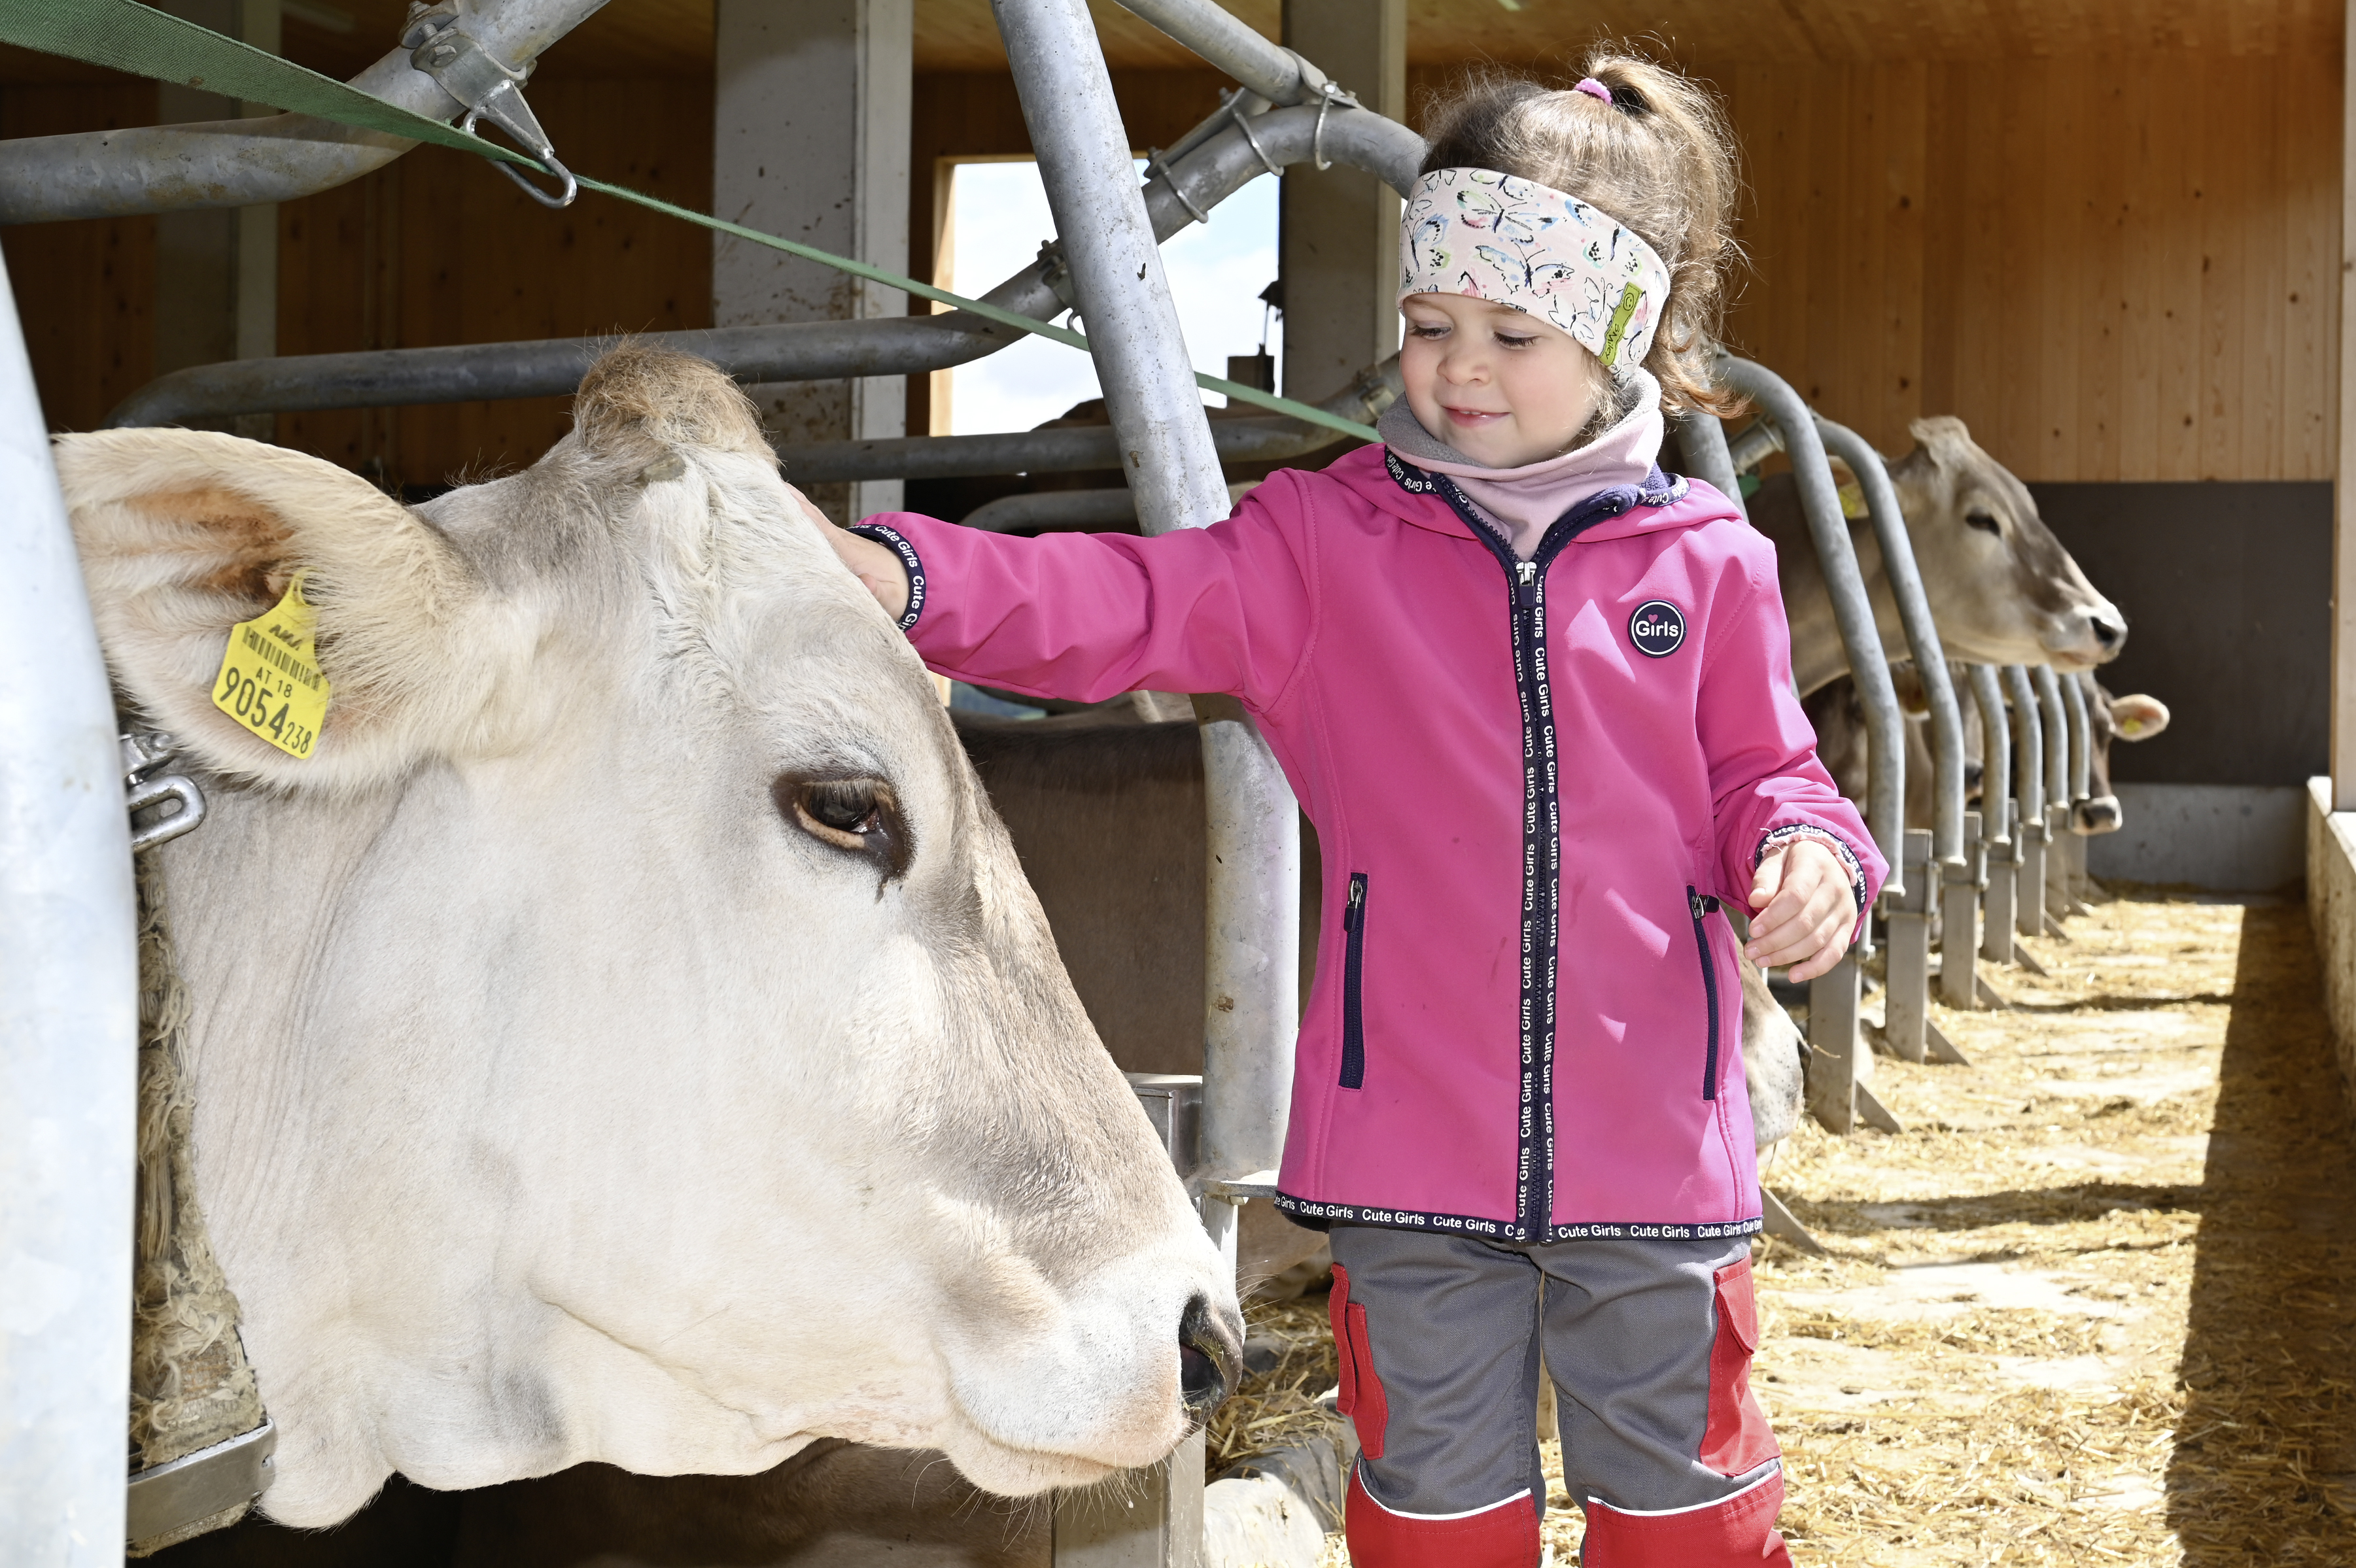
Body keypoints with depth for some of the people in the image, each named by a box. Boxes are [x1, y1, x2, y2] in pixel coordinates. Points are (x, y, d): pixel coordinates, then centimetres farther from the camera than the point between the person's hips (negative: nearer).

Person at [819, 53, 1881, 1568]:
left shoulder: (1706, 560, 2)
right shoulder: (1328, 544, 0)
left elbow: (1761, 775, 11)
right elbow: (1131, 602, -13)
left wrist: (1808, 853, -13)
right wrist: (907, 577, -28)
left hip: (1651, 1145, 0)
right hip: (1411, 1142, 0)